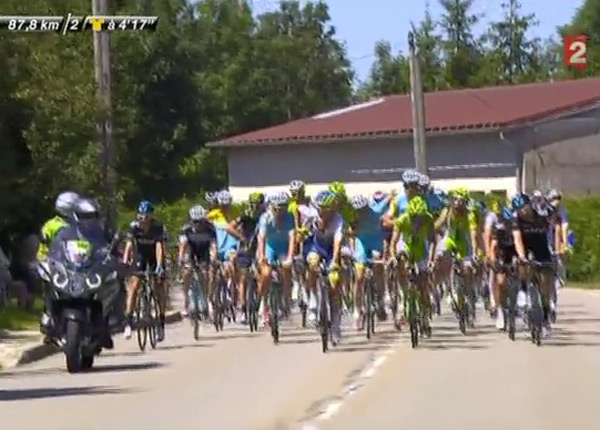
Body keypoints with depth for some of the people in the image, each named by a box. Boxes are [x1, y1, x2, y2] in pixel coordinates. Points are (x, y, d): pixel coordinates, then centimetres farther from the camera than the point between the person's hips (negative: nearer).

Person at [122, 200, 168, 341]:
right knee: (134, 285, -13)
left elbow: (159, 247, -34)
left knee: (159, 285, -8)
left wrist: (159, 267, -45)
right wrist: (124, 264, -39)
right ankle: (128, 322, -12)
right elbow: (129, 245, -28)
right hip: (140, 255, 1)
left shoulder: (158, 227, -27)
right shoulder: (134, 226, -23)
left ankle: (161, 323, -1)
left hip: (155, 256, -1)